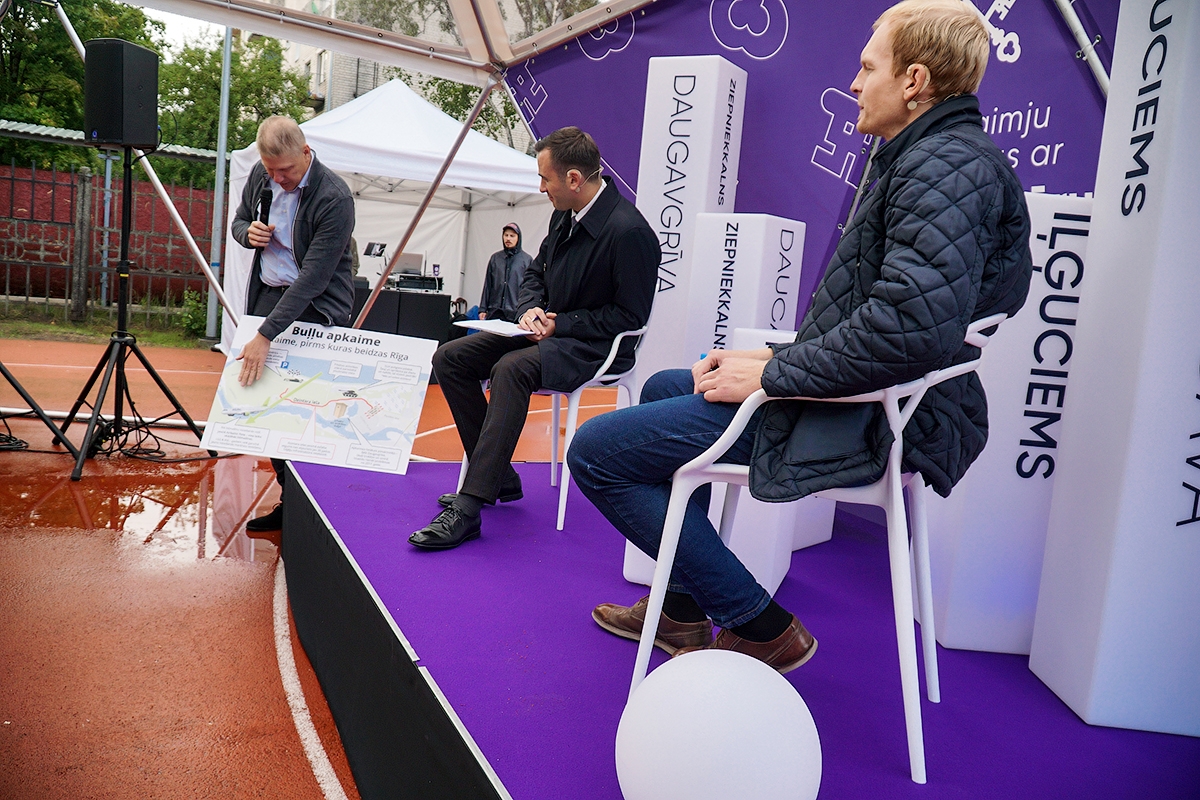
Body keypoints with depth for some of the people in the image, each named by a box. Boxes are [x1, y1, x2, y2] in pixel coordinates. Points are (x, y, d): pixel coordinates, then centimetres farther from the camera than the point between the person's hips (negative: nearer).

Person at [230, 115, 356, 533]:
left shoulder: (335, 198, -20)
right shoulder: (260, 175, 3)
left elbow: (313, 278, -24)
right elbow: (239, 219, 22)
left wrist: (265, 336, -26)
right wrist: (249, 232, -6)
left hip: (317, 306, -7)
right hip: (268, 293, 7)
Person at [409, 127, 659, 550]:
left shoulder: (629, 232, -19)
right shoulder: (565, 215, 7)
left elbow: (630, 316, -17)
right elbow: (535, 273, 19)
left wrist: (559, 324, -18)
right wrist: (529, 310, -3)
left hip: (594, 348, -9)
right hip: (550, 331, 9)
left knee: (511, 369, -36)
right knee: (449, 357, -2)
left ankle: (468, 509, -33)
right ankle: (499, 478, 4)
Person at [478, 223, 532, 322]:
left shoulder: (527, 259, 3)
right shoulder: (495, 258, 12)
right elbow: (487, 285, 13)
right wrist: (483, 309, 8)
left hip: (515, 314, -2)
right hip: (494, 312, 3)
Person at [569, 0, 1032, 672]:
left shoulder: (949, 164, -17)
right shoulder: (927, 158, 17)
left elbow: (914, 325, -33)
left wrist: (772, 375, -22)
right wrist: (778, 354, 8)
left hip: (865, 416, -12)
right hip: (860, 394, 12)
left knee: (597, 450, -10)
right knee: (663, 388, 28)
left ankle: (763, 628, -2)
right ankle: (682, 611, 28)